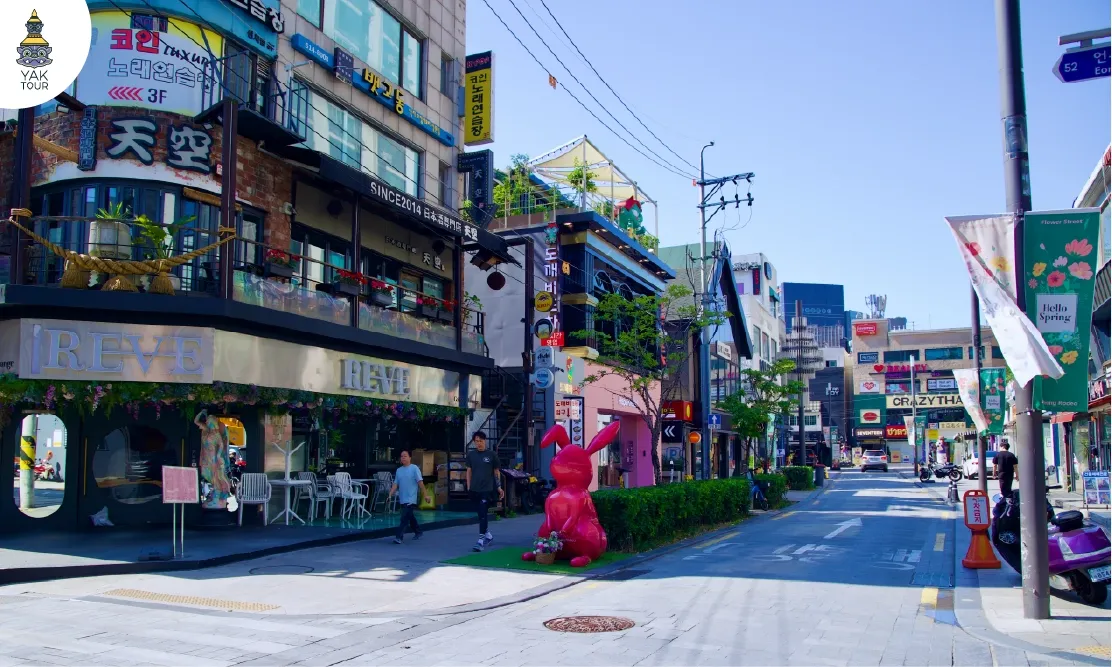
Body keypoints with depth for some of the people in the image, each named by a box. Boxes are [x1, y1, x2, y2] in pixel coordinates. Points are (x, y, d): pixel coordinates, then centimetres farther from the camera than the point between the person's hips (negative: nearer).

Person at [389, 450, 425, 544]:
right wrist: (390, 495, 0)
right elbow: (395, 484, 10)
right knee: (410, 517, 17)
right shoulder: (399, 470, 11)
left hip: (410, 499, -6)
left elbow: (420, 482, -10)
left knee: (404, 518, -12)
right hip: (402, 499, 6)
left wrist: (425, 495, -13)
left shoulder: (414, 468, -6)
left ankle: (399, 537, -14)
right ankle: (418, 532, 33)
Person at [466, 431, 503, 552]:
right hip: (474, 490, 4)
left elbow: (496, 472, 5)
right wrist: (468, 487, 7)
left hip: (487, 489, -4)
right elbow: (469, 471, 12)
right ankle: (488, 535, 30)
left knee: (483, 514, -11)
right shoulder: (471, 455, 6)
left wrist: (499, 487, 5)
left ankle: (481, 540, -10)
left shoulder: (491, 455, -1)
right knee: (480, 514, 13)